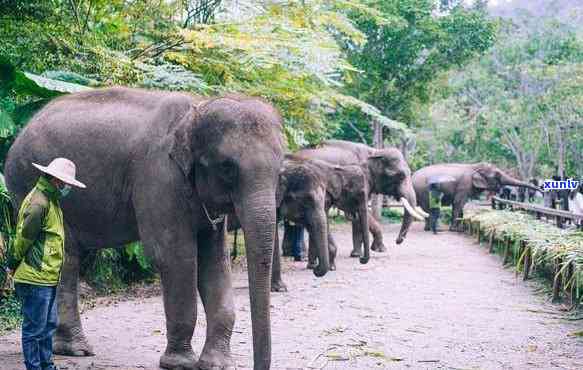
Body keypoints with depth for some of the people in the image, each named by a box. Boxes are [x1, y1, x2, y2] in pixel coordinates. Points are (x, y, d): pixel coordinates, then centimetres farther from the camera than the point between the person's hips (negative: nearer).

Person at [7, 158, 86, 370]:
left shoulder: (51, 200, 15)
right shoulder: (39, 203, -19)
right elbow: (24, 237, -16)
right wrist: (14, 263, -6)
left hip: (48, 278, 10)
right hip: (35, 279, -10)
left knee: (48, 325, 16)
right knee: (34, 329, -1)